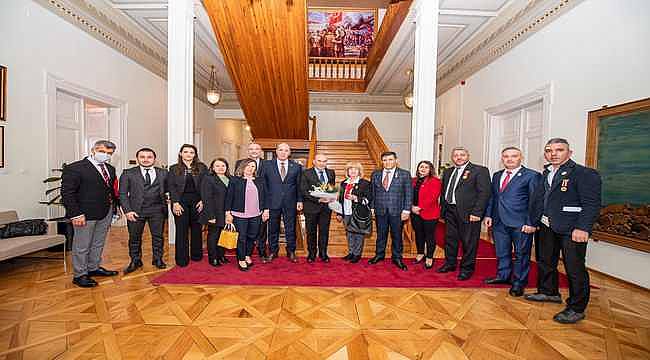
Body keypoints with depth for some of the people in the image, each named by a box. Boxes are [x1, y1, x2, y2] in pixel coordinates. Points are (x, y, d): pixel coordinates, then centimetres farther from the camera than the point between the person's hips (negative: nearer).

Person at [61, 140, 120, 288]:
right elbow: (67, 192, -14)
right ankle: (79, 275, 21)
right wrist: (75, 214, -19)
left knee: (98, 243, 19)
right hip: (86, 214, -7)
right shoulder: (75, 168, -11)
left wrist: (115, 205, 3)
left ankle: (94, 268, 35)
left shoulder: (110, 169, 10)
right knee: (82, 246, 6)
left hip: (106, 213, 7)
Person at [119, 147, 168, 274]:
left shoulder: (163, 173, 7)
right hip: (136, 211, -1)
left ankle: (158, 259, 25)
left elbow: (167, 189, 13)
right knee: (135, 237, 10)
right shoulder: (128, 173, 3)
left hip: (157, 210, 1)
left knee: (158, 236, 9)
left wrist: (166, 198, -6)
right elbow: (123, 194, 1)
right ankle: (135, 261, 28)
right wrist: (127, 210, -9)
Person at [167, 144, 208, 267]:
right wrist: (175, 202, -9)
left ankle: (196, 254, 25)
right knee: (181, 230, 3)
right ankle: (182, 259, 14)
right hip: (180, 201, 0)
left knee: (196, 228, 10)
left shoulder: (202, 168, 4)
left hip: (197, 201, 1)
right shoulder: (174, 169, 6)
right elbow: (171, 186, 1)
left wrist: (203, 201, -8)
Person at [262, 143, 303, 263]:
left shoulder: (297, 167, 5)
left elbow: (299, 185, 6)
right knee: (273, 228, 12)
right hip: (272, 202, 0)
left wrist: (300, 200, 0)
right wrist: (265, 204, -2)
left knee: (290, 228, 10)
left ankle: (291, 251, 27)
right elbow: (264, 184, 1)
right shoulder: (267, 165, 2)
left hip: (290, 203, 1)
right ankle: (273, 251, 30)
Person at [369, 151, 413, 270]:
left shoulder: (405, 174, -2)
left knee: (397, 235, 9)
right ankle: (379, 254, 31)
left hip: (397, 211, -2)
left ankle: (397, 257, 27)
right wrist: (372, 207, 5)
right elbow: (372, 193, 9)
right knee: (381, 234, 13)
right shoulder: (375, 175, 6)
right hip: (380, 210, 2)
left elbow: (409, 194, -3)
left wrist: (406, 210, -7)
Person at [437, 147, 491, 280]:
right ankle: (450, 264, 32)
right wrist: (443, 209, 11)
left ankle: (467, 268, 22)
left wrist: (476, 213, -17)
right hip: (450, 211, 6)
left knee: (469, 242, 5)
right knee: (450, 239, 15)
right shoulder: (448, 172, 15)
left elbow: (484, 193, -12)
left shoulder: (480, 170, -5)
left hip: (468, 213, -6)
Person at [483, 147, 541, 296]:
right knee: (501, 252, 16)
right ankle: (503, 276, 33)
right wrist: (488, 215, 8)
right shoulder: (497, 175, 13)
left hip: (520, 224, -5)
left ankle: (518, 282, 23)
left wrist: (531, 223, -12)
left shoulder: (531, 175, -4)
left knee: (521, 254, 8)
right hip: (499, 222, 5)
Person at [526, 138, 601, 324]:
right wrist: (534, 221, 8)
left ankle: (576, 308, 18)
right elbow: (538, 199, 13)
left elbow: (592, 204, -15)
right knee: (545, 262, 19)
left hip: (571, 230, -7)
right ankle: (549, 292, 39)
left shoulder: (585, 174, -9)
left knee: (575, 269, 2)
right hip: (547, 227, 7)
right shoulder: (546, 174, 12)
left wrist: (582, 228, -23)